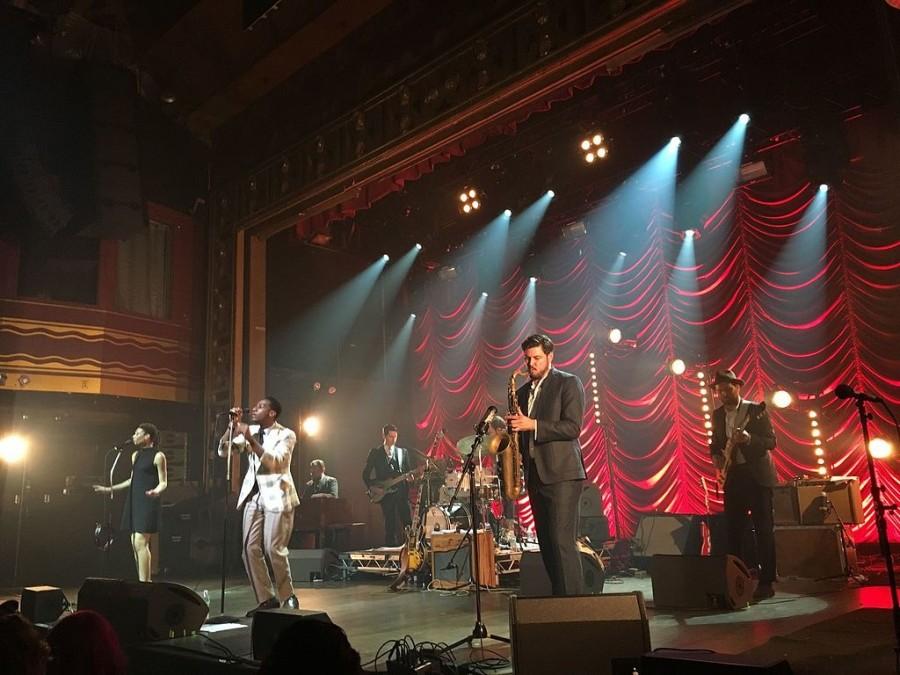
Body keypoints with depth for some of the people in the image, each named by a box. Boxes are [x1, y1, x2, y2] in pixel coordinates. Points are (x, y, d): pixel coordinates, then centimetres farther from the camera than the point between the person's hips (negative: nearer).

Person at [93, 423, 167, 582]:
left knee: (140, 542, -15)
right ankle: (144, 582, 14)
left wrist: (156, 491, -29)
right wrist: (110, 489, 28)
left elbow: (163, 482, -8)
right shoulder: (135, 455, 17)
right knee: (135, 543, 7)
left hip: (148, 502, -8)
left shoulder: (158, 456, -6)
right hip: (134, 501, 8)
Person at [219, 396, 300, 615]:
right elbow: (223, 451, 4)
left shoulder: (286, 434, -7)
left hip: (276, 496, -6)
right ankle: (266, 599, 12)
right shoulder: (250, 431, 10)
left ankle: (287, 597, 11)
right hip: (253, 495, 6)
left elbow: (274, 462, -22)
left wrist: (251, 440, -29)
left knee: (274, 549, -8)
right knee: (250, 549, 1)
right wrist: (233, 426, -8)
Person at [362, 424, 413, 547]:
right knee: (390, 524, 0)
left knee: (407, 521, -6)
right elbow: (366, 474, 6)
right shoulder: (375, 452, 5)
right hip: (385, 492, -1)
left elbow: (407, 471, 12)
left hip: (401, 491, 2)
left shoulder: (403, 452, 11)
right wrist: (373, 487, -5)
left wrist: (409, 477, -10)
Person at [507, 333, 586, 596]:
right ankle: (558, 596, 17)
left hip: (562, 474, -7)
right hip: (535, 475, 7)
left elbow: (573, 427, -12)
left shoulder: (569, 383, -1)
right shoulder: (522, 392, 18)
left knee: (562, 541, -12)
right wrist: (513, 430, 0)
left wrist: (533, 425, -18)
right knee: (546, 543, 8)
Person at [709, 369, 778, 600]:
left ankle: (766, 582, 5)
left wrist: (748, 438, -27)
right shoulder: (717, 415, 9)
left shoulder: (757, 410, -6)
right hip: (732, 477, 5)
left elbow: (771, 441, -9)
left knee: (764, 529, -2)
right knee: (733, 530, 5)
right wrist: (715, 455, -1)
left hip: (758, 476, -4)